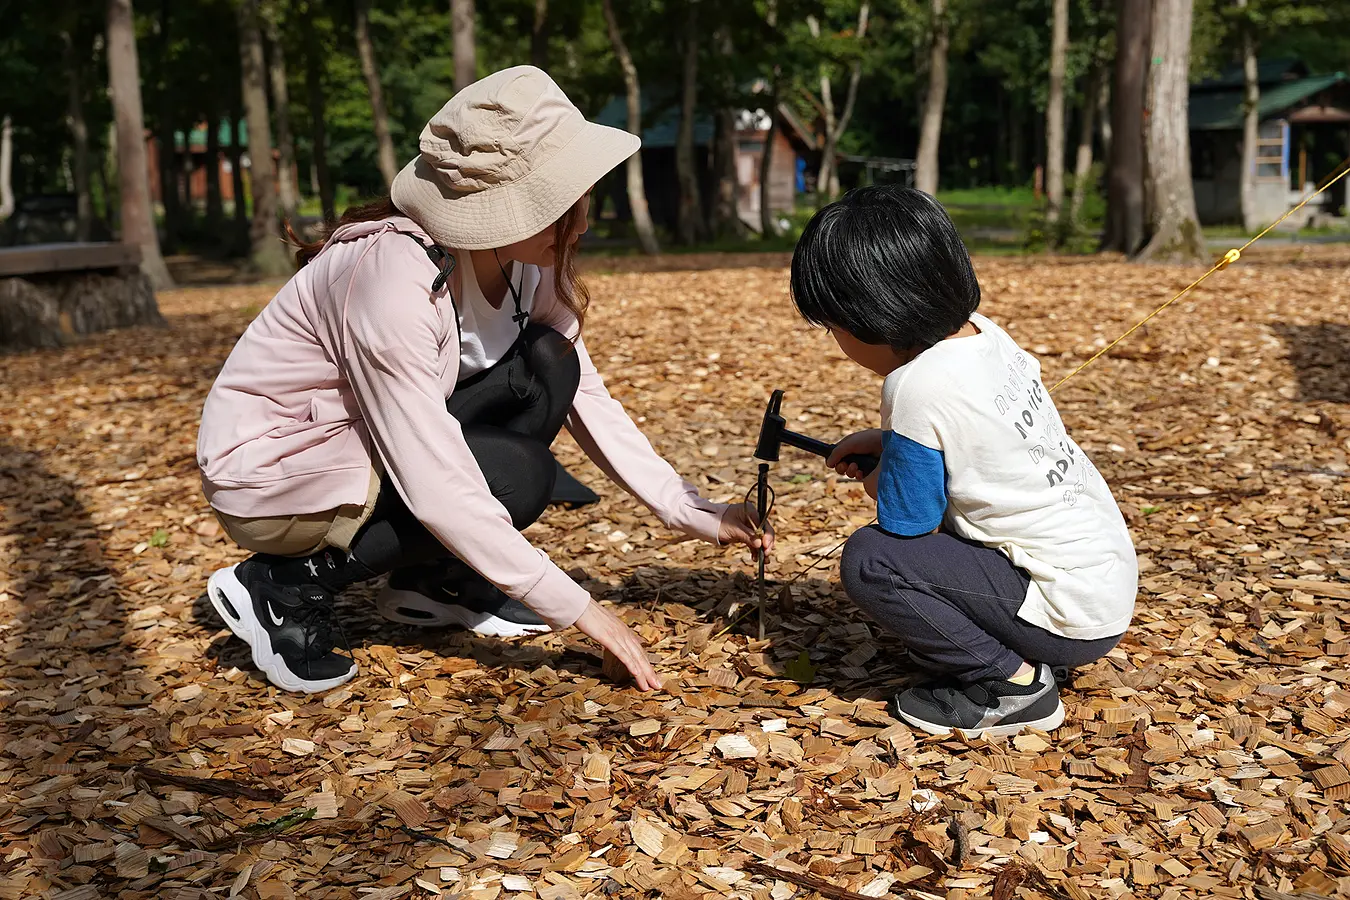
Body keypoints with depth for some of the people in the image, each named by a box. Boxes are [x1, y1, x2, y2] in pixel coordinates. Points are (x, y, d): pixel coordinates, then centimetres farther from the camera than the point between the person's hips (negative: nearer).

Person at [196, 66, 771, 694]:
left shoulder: (527, 264, -9)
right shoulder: (395, 277, -33)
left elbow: (586, 397, -2)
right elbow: (437, 489, -34)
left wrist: (694, 514, -10)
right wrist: (577, 609, -28)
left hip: (365, 439, 8)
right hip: (266, 467, -7)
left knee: (549, 367, -10)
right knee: (516, 476, -24)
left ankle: (435, 579, 4)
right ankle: (286, 588, -8)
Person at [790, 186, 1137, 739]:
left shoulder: (918, 387, -24)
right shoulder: (981, 333, 1)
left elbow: (910, 533, -14)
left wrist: (879, 484, 6)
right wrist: (883, 441, 12)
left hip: (1071, 616, -9)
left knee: (868, 559, -16)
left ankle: (1012, 683, -6)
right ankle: (1025, 654, 14)